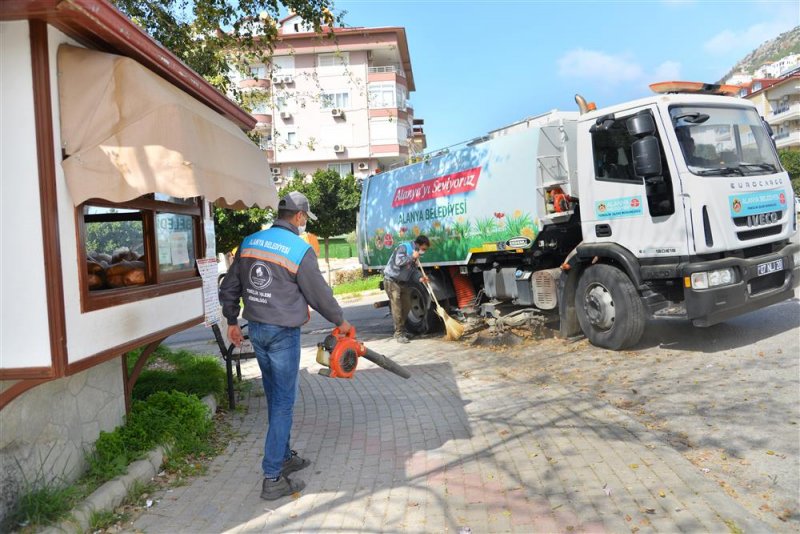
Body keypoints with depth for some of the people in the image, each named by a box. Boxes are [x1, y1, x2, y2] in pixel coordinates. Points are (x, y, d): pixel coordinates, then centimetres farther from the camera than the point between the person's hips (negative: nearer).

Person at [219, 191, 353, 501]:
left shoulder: (249, 243, 5)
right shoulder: (300, 250, -14)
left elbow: (228, 289, 11)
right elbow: (319, 295, -7)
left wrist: (232, 322, 23)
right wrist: (340, 321, 9)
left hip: (256, 330, 7)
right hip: (283, 334, -7)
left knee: (274, 399, 18)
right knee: (284, 403, 1)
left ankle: (284, 457, 32)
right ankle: (273, 479, 5)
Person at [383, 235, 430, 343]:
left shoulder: (416, 254, 9)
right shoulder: (403, 247, -17)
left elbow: (413, 270, 6)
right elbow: (398, 261, -29)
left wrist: (420, 277, -13)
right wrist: (412, 257, -22)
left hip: (403, 282, 9)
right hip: (392, 281, -9)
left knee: (407, 306, 11)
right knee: (397, 307, -9)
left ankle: (402, 329, 27)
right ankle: (398, 334, -3)